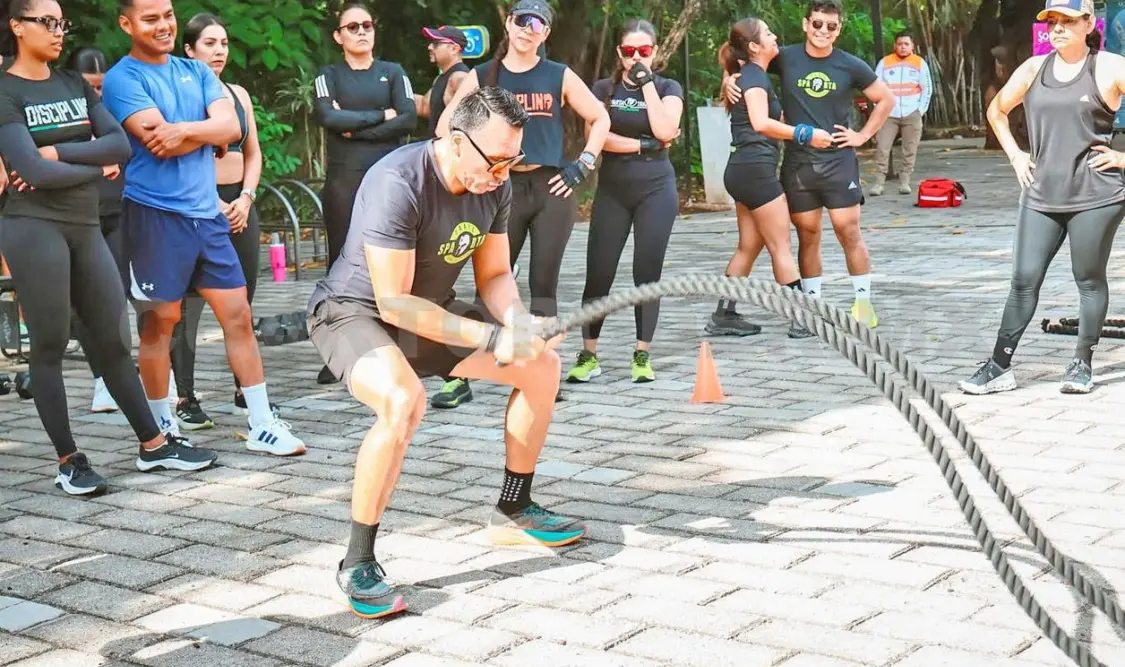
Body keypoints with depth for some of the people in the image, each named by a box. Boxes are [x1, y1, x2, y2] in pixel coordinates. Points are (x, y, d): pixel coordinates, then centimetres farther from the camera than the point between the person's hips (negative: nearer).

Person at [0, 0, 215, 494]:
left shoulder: (74, 84, 15)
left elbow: (120, 144, 1)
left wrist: (56, 153, -10)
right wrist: (97, 167, -3)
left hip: (86, 227, 5)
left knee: (113, 341, 8)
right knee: (50, 345, -1)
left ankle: (154, 444, 15)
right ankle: (68, 460, 7)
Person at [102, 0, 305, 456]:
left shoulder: (196, 72, 13)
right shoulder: (121, 79, -5)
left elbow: (231, 127, -1)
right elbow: (159, 143, -17)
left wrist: (185, 130, -16)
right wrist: (209, 135, -5)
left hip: (207, 212, 6)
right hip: (155, 214, -5)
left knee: (238, 315, 4)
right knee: (160, 322, 2)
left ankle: (262, 426, 9)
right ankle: (162, 430, 15)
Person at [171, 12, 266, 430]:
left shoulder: (238, 94, 13)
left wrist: (246, 198, -1)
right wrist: (214, 205, -14)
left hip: (240, 204, 6)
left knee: (242, 302, 9)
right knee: (188, 305, -7)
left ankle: (245, 387, 18)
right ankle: (185, 399, -4)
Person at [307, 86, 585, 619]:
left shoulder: (495, 185, -7)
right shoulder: (398, 185, -31)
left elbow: (493, 274, 3)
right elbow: (394, 303, -30)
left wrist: (517, 322, -19)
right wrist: (491, 337, -31)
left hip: (428, 312, 8)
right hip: (356, 312, -8)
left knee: (542, 364, 4)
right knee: (404, 400, -38)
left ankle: (512, 512, 20)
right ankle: (358, 563, -23)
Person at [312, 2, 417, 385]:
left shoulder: (393, 72, 10)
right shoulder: (329, 76, 9)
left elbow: (409, 120, -5)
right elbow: (327, 117, -11)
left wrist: (355, 129, -9)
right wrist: (381, 115, -8)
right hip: (343, 180, 0)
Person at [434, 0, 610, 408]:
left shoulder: (559, 77, 5)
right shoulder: (483, 77, 5)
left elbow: (600, 118, 12)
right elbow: (445, 126, 7)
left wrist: (583, 165, 2)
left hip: (552, 189, 0)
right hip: (504, 188, 0)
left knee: (544, 283, 4)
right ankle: (461, 378, 1)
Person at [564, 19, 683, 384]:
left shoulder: (668, 88, 4)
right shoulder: (604, 89, 6)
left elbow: (665, 131, -14)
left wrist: (647, 83, -11)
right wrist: (644, 144, -13)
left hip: (656, 190, -1)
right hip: (612, 190, 1)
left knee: (647, 273, -3)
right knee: (598, 273, -3)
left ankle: (642, 355, 6)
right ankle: (588, 355, 6)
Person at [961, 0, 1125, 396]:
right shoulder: (1034, 69, 9)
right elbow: (997, 110, 24)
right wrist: (1015, 155, 14)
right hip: (1041, 196, 4)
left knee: (1089, 280, 5)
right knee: (1023, 280, 2)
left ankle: (1082, 364, 17)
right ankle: (1000, 367, 5)